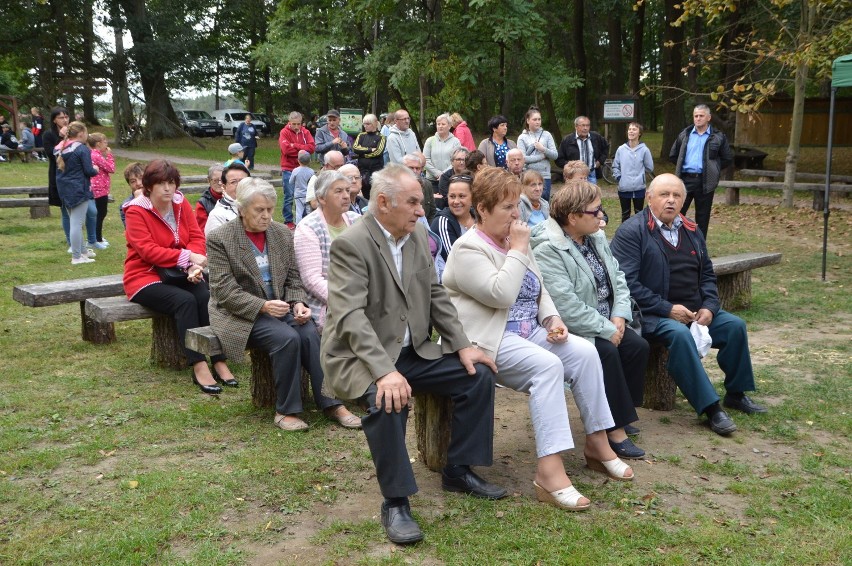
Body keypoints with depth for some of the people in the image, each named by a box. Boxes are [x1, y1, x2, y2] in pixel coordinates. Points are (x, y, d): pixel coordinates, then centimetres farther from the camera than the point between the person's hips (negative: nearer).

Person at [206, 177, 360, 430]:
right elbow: (224, 291, -13)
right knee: (287, 338, -30)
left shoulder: (283, 234, 7)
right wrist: (263, 306, -25)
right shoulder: (220, 239, -7)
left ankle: (331, 403, -17)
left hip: (279, 307, 4)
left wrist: (298, 303, -12)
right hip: (240, 314, -4)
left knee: (310, 333, -25)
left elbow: (293, 279, 9)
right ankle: (286, 411, -16)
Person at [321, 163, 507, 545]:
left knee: (478, 375, -2)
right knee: (387, 399, -36)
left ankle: (458, 471, 14)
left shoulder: (418, 236, 5)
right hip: (363, 357, -7)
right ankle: (396, 502, -18)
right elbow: (350, 316, -28)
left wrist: (463, 346, 0)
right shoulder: (350, 244, -19)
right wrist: (384, 371, -39)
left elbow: (438, 298, 11)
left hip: (413, 351, 8)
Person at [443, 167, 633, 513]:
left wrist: (553, 318, 1)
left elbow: (539, 292, 20)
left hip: (529, 332, 8)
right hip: (490, 340, -8)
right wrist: (518, 249, -16)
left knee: (584, 351, -13)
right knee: (547, 365, -31)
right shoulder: (468, 248, -11)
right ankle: (549, 471, -35)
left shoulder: (515, 241, 14)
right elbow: (501, 294, -25)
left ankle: (597, 443, -2)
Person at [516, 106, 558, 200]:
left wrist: (543, 149, -12)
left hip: (545, 175, 2)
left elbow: (555, 155, 3)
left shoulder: (547, 135, 8)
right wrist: (542, 156, -5)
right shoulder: (522, 138, 2)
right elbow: (523, 158, -9)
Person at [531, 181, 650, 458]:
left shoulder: (596, 238, 8)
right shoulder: (548, 250, -21)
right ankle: (615, 430, -17)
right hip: (572, 330, -8)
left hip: (606, 323, 8)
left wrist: (619, 316, -8)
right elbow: (566, 305, -27)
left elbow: (618, 278, 10)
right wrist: (607, 330, -22)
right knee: (607, 352, -28)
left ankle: (621, 412, 7)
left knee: (638, 346, -11)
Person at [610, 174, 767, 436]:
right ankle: (710, 407, -27)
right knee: (678, 333, -34)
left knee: (735, 325, -6)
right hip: (651, 315, -7)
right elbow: (627, 282, -18)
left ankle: (736, 394, 13)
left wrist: (709, 307, -2)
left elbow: (707, 274, 18)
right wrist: (668, 309, -20)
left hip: (694, 310, 7)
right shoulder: (631, 232, -9)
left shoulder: (692, 231, 14)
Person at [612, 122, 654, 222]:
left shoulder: (644, 150, -8)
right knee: (625, 215, 14)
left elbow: (650, 167, 0)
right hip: (623, 188, 2)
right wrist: (619, 177, -2)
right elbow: (615, 166, 10)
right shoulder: (621, 149, 0)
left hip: (639, 188, -2)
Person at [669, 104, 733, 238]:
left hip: (705, 182, -1)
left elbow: (728, 159, 6)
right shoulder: (685, 134, 9)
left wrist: (713, 169, 5)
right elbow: (673, 155, 18)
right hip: (685, 179, 1)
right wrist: (682, 166, 10)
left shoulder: (718, 137, 2)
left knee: (702, 216, 6)